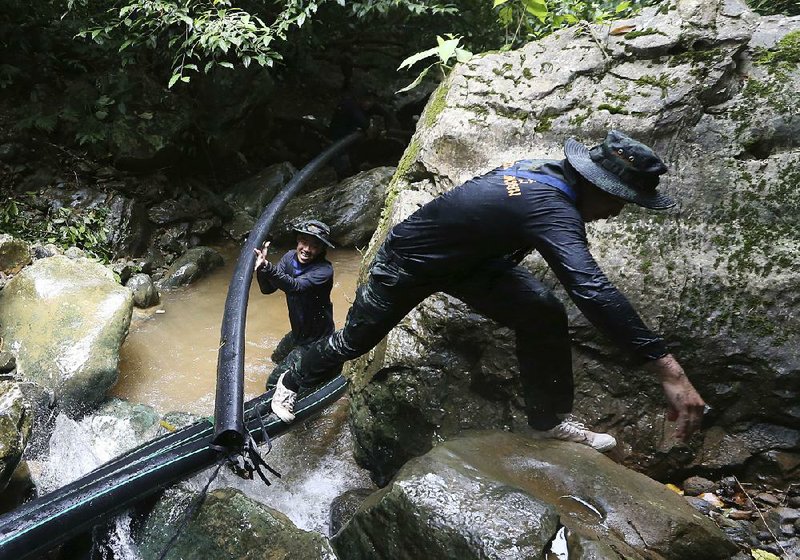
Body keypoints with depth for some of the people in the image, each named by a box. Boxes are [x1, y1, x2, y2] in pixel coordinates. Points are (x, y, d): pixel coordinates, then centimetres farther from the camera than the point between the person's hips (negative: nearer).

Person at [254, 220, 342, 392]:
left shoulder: (324, 270, -26)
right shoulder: (290, 257, -7)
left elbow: (297, 286, -42)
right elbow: (267, 289, -11)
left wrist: (268, 267, -56)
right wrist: (261, 267, -32)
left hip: (316, 339, -8)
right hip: (297, 332, 8)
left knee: (274, 384, -8)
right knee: (277, 358, 32)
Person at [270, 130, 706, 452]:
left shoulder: (545, 171, -11)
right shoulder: (552, 209, -37)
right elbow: (592, 290, -49)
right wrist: (666, 366, -50)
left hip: (468, 258, 8)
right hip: (406, 264, -8)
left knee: (543, 315, -9)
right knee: (354, 341, 13)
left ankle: (549, 420, 4)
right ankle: (293, 382, 42)